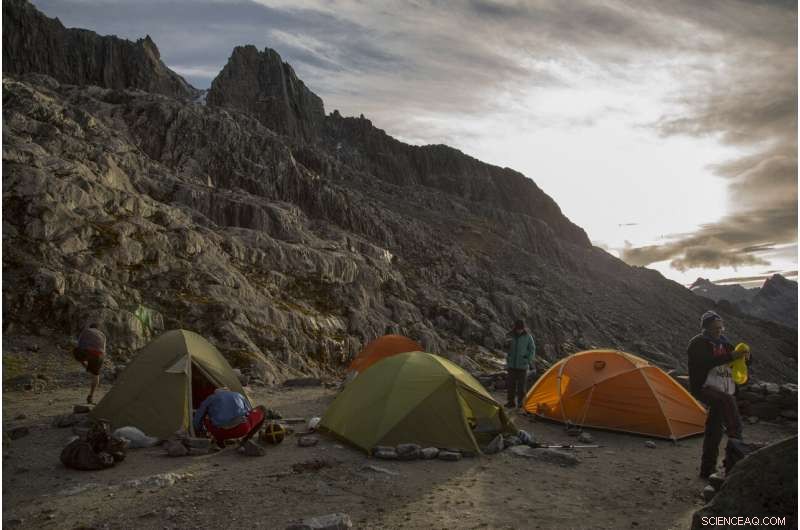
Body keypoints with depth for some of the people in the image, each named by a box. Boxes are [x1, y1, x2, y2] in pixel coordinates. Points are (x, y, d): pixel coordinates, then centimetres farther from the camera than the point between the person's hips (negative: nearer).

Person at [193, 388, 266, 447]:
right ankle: (245, 441, 15)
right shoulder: (238, 396, 29)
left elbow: (196, 420, 27)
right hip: (241, 428, -1)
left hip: (222, 432, 2)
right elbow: (250, 413, 38)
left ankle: (220, 441, 15)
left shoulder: (210, 398, 26)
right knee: (261, 410, 27)